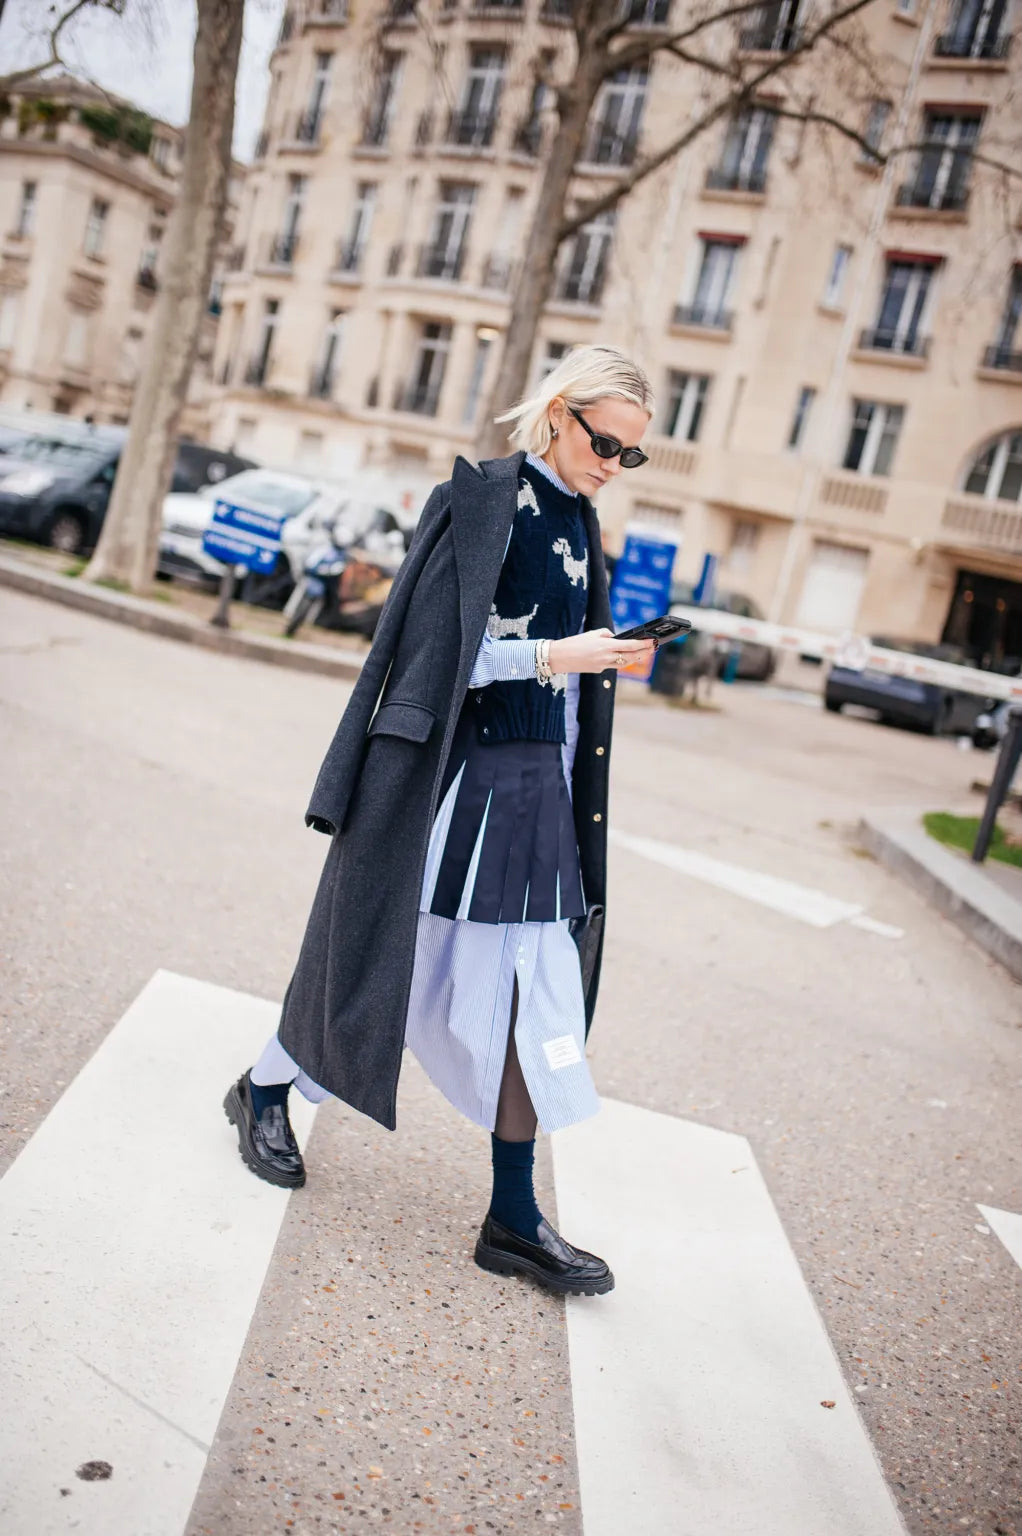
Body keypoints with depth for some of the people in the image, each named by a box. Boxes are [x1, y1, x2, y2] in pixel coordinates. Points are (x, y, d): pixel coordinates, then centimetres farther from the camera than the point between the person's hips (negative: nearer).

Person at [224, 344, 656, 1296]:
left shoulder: (577, 521, 13)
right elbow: (432, 651, -15)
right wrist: (552, 657, -22)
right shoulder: (481, 500, -9)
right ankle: (265, 1089, 35)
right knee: (401, 957, 7)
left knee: (534, 991, 4)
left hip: (538, 783, 7)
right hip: (459, 772, -6)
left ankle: (514, 1219, 13)